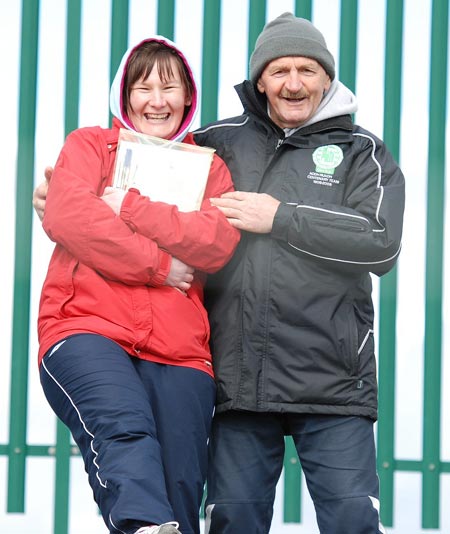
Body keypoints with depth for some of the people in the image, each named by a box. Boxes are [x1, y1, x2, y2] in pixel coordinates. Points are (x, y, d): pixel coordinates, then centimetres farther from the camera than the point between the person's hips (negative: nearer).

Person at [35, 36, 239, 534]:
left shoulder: (209, 167, 22)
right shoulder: (89, 145, 18)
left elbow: (217, 245, 1)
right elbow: (65, 215, -4)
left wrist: (129, 206, -5)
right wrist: (158, 266, -5)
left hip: (178, 349, 3)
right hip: (86, 329, -3)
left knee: (180, 485, -10)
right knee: (124, 427, -33)